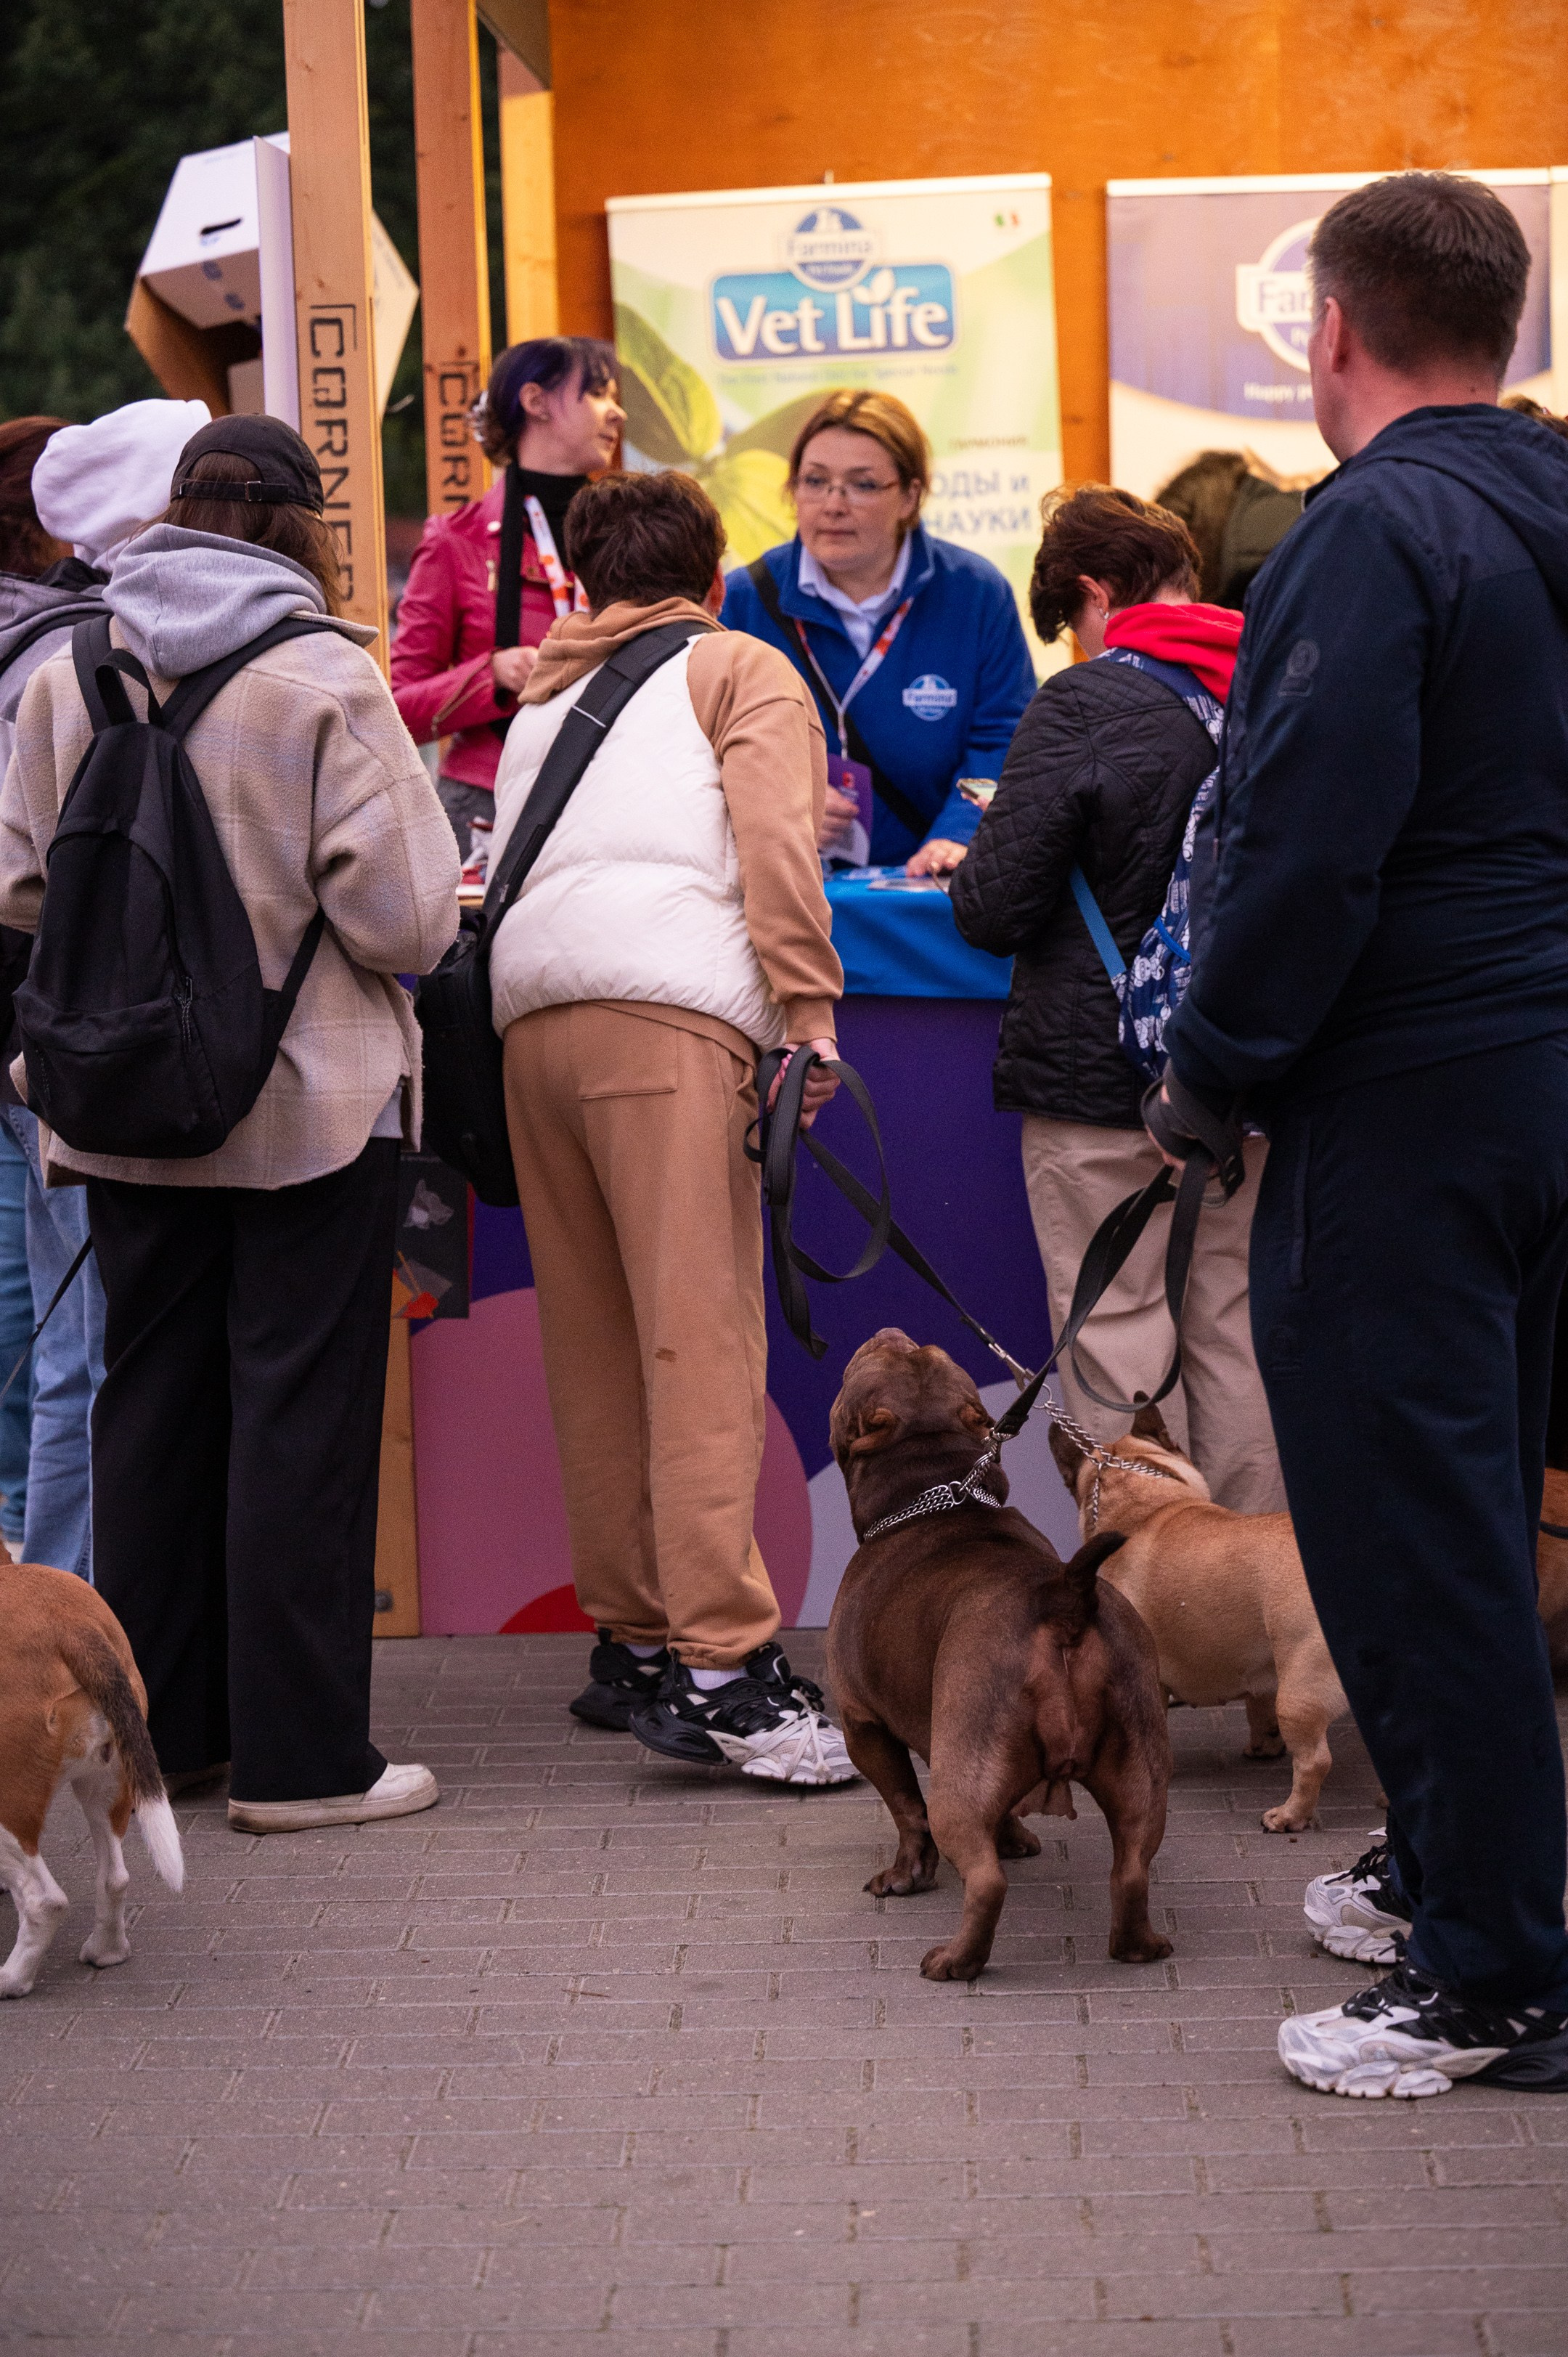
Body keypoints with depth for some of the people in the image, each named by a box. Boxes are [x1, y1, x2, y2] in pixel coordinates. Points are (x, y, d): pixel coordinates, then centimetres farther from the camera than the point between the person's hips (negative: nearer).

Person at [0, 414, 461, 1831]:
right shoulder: (327, 681, -13)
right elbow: (404, 919, -15)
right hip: (313, 1103, -5)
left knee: (151, 1399, 14)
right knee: (301, 1412, 1)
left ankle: (154, 1727, 22)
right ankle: (297, 1755, 4)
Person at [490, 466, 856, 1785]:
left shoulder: (545, 701, 31)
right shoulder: (741, 672, 14)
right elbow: (776, 845, -1)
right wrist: (811, 1011, -5)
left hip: (530, 1018, 6)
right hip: (667, 1009, -6)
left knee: (596, 1348, 10)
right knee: (702, 1341, -12)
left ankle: (631, 1640, 12)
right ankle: (720, 1665, -19)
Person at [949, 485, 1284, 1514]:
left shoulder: (1084, 705, -13)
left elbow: (996, 911, -13)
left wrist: (968, 874, 8)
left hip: (1102, 1076, -5)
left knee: (1118, 1330, 0)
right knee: (1235, 1325, 11)